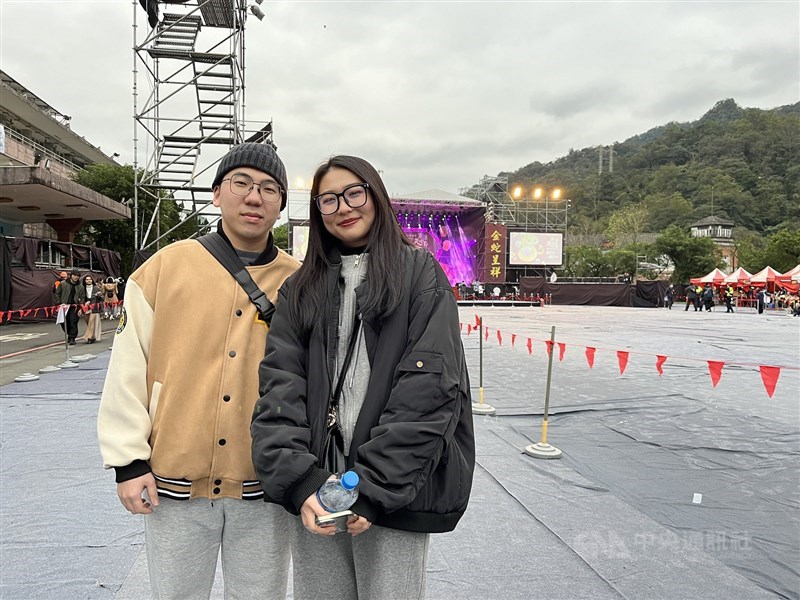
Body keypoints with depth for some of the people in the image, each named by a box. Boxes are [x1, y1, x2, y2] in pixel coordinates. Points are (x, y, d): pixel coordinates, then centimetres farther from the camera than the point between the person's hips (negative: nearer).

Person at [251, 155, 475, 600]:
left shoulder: (421, 274, 1)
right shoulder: (302, 288, 11)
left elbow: (430, 387, -10)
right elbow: (280, 384, 1)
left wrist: (375, 487, -14)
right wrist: (298, 478, -13)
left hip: (393, 494, -3)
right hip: (314, 493, 3)